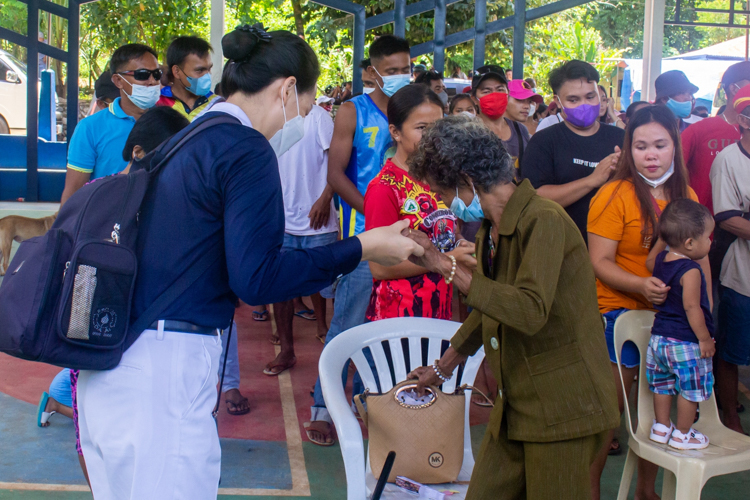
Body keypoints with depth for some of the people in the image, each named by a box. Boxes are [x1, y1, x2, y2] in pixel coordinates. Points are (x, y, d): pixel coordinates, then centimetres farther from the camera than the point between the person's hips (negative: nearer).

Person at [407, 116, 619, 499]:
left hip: (564, 407, -8)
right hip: (516, 405, 8)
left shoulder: (543, 221, -18)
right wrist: (443, 367, 31)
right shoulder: (490, 231, 10)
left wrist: (445, 265, -28)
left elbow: (530, 311, -31)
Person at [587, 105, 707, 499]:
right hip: (621, 314, -6)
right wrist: (641, 285, -29)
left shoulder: (685, 196, 8)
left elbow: (699, 256, 16)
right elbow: (599, 262, -14)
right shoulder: (615, 195, -11)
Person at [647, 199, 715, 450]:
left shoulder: (661, 259, 2)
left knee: (663, 385, 19)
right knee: (690, 390, 7)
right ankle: (682, 434, 17)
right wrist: (705, 339, -15)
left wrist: (664, 237, 16)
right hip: (685, 343, -8)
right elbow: (691, 308, -22)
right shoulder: (690, 271, -22)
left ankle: (661, 427, 29)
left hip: (659, 336, 8)